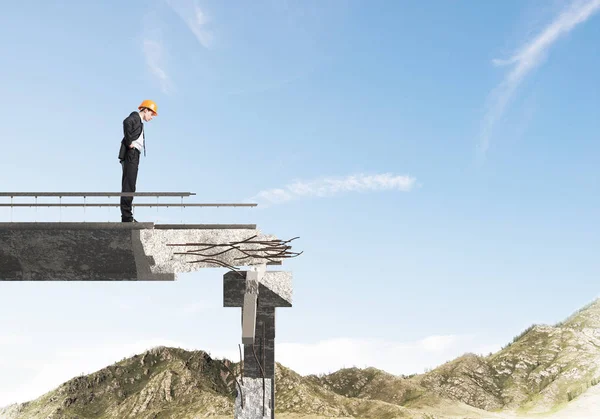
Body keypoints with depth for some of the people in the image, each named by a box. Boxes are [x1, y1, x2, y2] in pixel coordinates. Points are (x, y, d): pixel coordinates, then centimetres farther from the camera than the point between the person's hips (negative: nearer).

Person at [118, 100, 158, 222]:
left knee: (129, 186, 8)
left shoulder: (139, 121, 26)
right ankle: (126, 216, -14)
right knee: (129, 185, -12)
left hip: (133, 156, 10)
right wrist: (129, 142, -22)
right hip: (131, 154, -10)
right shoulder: (135, 117, -3)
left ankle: (127, 216, 10)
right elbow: (127, 122, -25)